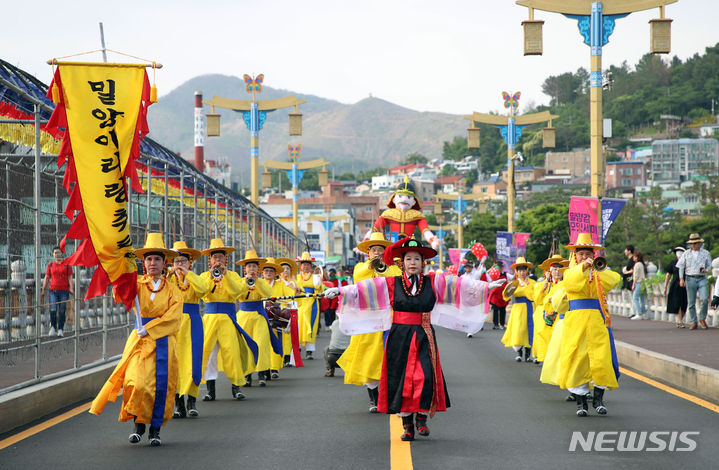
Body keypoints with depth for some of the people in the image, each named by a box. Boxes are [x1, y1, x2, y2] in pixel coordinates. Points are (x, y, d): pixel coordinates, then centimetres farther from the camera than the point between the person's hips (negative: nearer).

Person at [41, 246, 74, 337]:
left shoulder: (67, 265, 7)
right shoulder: (50, 265, 13)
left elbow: (70, 278, 4)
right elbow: (46, 278, 14)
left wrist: (71, 289, -10)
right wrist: (43, 290, 7)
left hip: (64, 291, -1)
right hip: (53, 291, 1)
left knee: (61, 311, -3)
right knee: (53, 310, -13)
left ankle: (60, 329, 5)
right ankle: (53, 328, 3)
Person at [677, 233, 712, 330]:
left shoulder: (705, 253, 8)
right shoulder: (686, 254, 7)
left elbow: (709, 264, 16)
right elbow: (681, 267, 9)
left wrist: (706, 270, -6)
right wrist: (681, 279, 1)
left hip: (702, 279, -1)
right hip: (690, 279, 1)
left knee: (704, 299, -16)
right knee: (691, 302, 2)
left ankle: (702, 319, 2)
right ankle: (693, 322, 10)